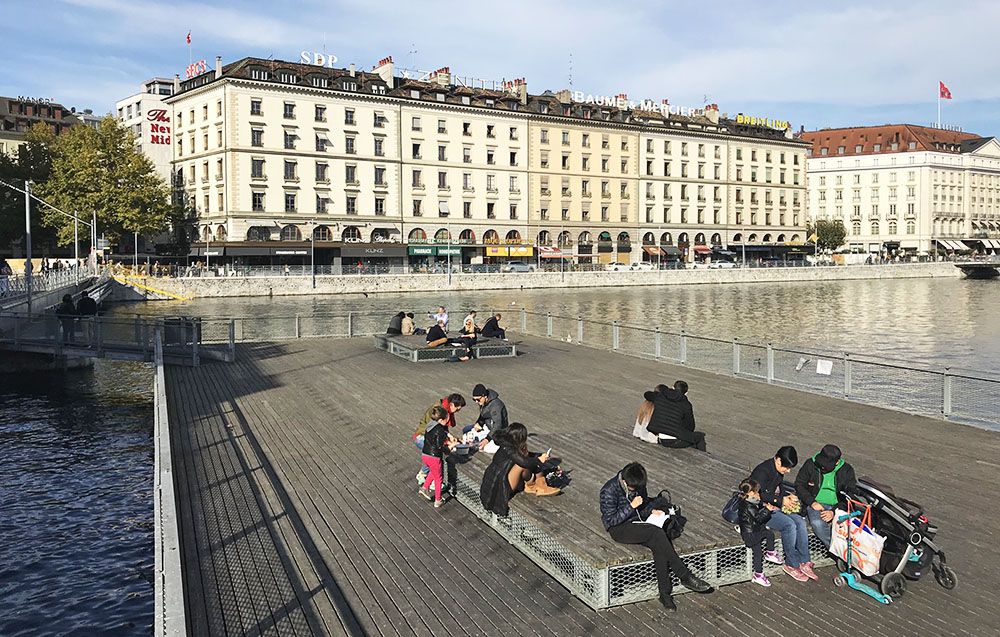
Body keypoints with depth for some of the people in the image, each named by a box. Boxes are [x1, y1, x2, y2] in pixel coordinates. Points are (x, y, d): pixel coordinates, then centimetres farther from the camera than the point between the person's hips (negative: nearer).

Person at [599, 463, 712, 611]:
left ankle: (665, 593, -20)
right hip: (619, 529, -6)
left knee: (659, 545, -25)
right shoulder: (608, 491, -17)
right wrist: (631, 506, -23)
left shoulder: (638, 485, 2)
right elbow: (610, 521, -17)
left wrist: (652, 510, -4)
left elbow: (645, 503, 19)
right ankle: (686, 577, -23)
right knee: (657, 533, -29)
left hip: (638, 523, 6)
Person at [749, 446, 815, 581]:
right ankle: (791, 565, -13)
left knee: (800, 521, -13)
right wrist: (781, 500, -18)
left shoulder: (778, 471, 9)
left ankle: (804, 562, -8)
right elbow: (759, 495, -20)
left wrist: (788, 496, 2)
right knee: (789, 525, -26)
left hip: (775, 508, 9)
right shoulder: (762, 471, -19)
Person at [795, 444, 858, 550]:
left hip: (837, 506, 1)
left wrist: (834, 511, -18)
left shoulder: (847, 470, -3)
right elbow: (799, 484, 3)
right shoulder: (810, 464, -4)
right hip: (816, 504, 0)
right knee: (817, 523, -33)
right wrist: (812, 502, -12)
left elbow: (851, 495, -5)